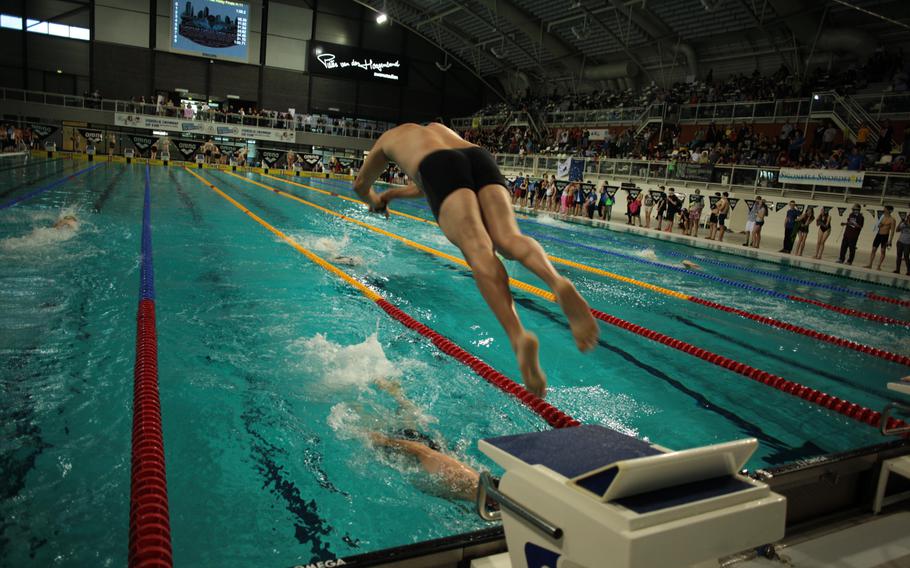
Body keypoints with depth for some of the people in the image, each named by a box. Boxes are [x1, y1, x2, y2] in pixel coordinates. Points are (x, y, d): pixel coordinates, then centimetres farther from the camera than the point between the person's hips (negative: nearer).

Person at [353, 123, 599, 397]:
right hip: (480, 156, 4)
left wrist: (375, 201, 70)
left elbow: (360, 184, 49)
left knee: (478, 250, -24)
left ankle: (518, 336, -47)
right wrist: (389, 194, 73)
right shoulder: (437, 127, 48)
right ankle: (557, 282, -50)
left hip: (439, 167, -4)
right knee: (509, 237, -15)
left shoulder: (388, 137, 38)